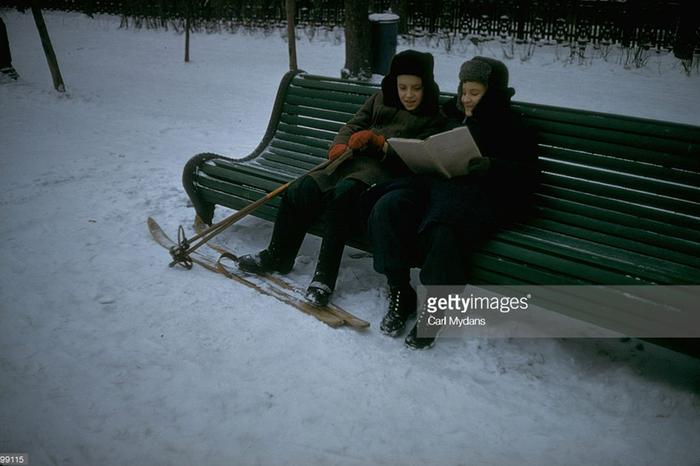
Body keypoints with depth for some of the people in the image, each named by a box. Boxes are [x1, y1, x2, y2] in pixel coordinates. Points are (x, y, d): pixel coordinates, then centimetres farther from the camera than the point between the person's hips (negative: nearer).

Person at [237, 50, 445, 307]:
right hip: (353, 161, 5)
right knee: (301, 190, -17)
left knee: (342, 193, -36)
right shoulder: (381, 99, 17)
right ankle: (278, 256, 2)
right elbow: (354, 126, 19)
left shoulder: (433, 119, 3)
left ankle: (325, 276, -30)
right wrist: (340, 144, -3)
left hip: (385, 172, -5)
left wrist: (377, 142, -19)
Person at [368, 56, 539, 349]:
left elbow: (525, 174, -1)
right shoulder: (453, 116, 28)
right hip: (436, 182, 5)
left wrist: (490, 166, -19)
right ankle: (399, 293, -16)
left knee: (442, 230, -38)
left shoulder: (510, 127, 11)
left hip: (479, 191, -5)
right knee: (386, 208, -26)